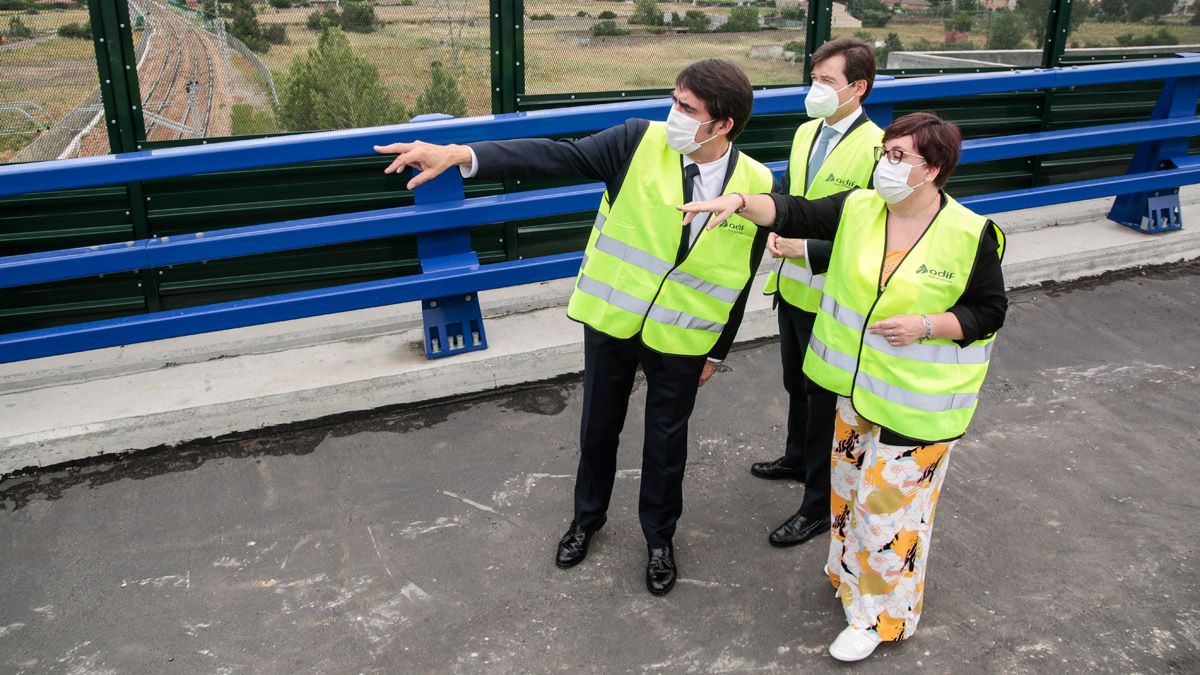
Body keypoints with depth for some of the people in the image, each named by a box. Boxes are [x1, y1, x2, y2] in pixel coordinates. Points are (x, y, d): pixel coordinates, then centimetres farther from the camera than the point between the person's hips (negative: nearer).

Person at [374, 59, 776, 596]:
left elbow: (741, 277, 0)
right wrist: (461, 155, -35)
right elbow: (559, 156, -24)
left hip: (682, 337, 0)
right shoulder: (639, 143, -15)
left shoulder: (756, 185, -11)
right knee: (599, 427, 18)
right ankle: (587, 517, 45)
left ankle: (659, 537, 40)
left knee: (666, 441, 15)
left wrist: (718, 351, 6)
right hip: (611, 318, 1)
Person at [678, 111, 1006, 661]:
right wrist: (741, 201, -29)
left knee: (890, 501, 4)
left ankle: (880, 613, 25)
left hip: (919, 403, -5)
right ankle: (851, 573, 46)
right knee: (851, 486, 20)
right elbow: (795, 214, -11)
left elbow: (989, 311, -8)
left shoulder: (969, 235, -16)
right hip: (858, 386, 5)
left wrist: (925, 326, -23)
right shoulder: (858, 209, -5)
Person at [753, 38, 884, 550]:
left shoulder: (877, 148, -21)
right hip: (792, 286, 8)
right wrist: (776, 229, -4)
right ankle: (797, 458, 50)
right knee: (797, 384, 26)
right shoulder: (806, 133, 4)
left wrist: (809, 250, -24)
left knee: (825, 399, 7)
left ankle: (819, 505, 24)